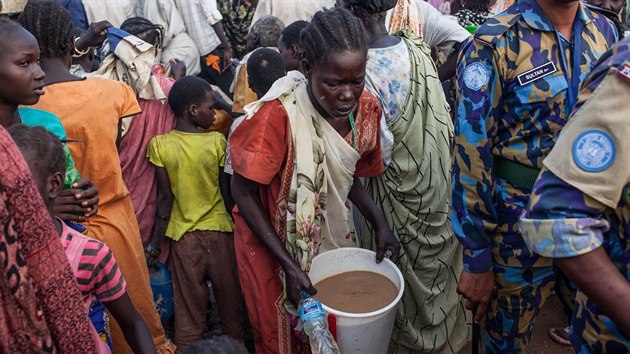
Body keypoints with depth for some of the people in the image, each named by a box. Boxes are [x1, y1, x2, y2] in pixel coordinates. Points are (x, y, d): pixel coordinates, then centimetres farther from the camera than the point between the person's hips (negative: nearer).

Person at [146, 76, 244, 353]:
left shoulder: (159, 145, -8)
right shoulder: (217, 141, -10)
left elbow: (165, 198, -8)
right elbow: (226, 191, -3)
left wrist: (155, 244, 0)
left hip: (183, 236, 0)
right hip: (220, 229, 0)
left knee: (189, 309, 10)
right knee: (229, 301, 16)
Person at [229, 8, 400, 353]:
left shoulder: (367, 107, -12)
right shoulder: (278, 114, -30)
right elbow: (242, 192, -19)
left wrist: (380, 224, -10)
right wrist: (289, 264, -22)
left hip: (334, 235, 5)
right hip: (273, 240, -4)